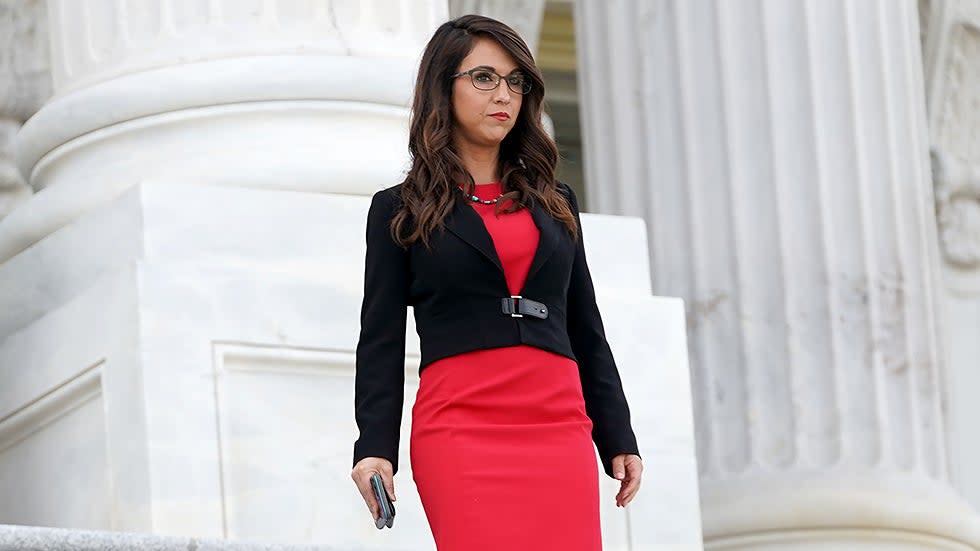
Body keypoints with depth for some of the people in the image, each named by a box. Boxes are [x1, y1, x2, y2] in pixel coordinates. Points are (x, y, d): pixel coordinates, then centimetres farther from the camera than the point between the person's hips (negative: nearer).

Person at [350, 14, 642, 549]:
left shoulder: (554, 203, 21)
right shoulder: (399, 211, 11)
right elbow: (381, 339, 5)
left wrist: (618, 439, 13)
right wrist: (374, 447, -7)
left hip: (558, 428, 4)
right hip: (461, 426, -3)